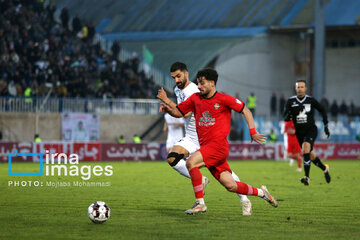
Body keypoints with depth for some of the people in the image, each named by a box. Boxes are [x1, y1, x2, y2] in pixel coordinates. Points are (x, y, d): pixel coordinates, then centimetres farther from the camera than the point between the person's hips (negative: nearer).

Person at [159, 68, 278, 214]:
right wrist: (168, 109, -6)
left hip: (219, 145, -6)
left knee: (191, 162, -25)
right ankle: (261, 192, 26)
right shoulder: (195, 98, 11)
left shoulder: (224, 99, -4)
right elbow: (178, 112, 16)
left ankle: (200, 203, -18)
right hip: (205, 146, 6)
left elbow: (245, 111, 4)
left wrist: (253, 132, 0)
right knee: (230, 186, 3)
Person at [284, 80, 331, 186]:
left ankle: (307, 177, -29)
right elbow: (285, 117, -8)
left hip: (311, 130, -3)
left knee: (305, 148, -28)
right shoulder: (291, 101, -2)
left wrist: (326, 125, 8)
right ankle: (325, 169, 39)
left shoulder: (311, 100, -5)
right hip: (299, 132, 3)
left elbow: (322, 110, 10)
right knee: (311, 156, 10)